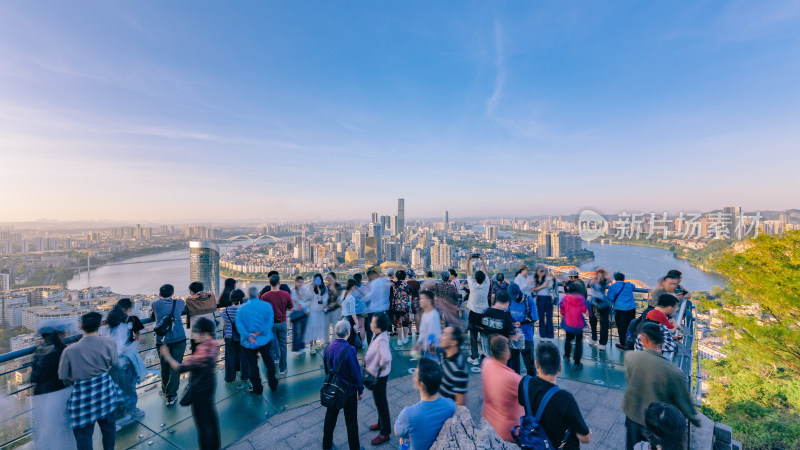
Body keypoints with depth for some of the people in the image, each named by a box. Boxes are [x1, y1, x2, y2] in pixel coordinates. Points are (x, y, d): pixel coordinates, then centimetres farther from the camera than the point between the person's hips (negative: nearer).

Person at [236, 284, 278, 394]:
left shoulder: (241, 308, -6)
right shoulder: (267, 305, -7)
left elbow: (239, 324, -14)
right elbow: (270, 321, -15)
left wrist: (248, 336, -17)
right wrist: (260, 332, -16)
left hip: (248, 343, 0)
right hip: (265, 340, 1)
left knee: (252, 365, 14)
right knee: (269, 362, 18)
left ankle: (257, 388, 24)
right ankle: (273, 385, 29)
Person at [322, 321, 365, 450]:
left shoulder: (329, 347, -10)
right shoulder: (349, 350, -28)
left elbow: (326, 367, 4)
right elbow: (356, 372, -20)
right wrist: (360, 390, -6)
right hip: (348, 391, -5)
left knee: (330, 417, 24)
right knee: (351, 421, 14)